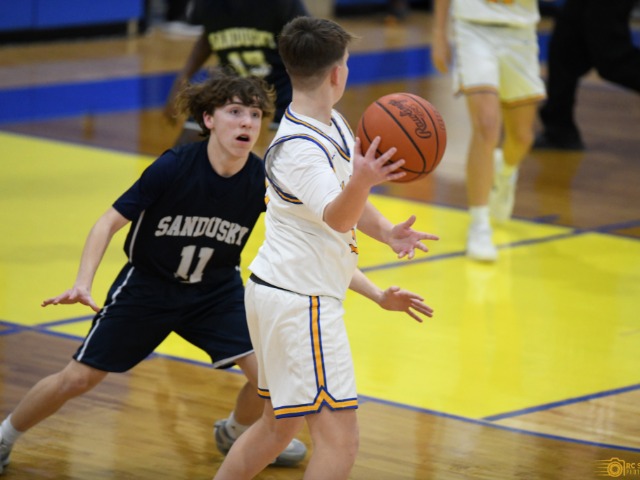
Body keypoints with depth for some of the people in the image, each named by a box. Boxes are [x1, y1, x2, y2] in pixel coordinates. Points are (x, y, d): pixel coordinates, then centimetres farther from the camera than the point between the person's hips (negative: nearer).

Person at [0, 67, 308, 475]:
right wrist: (83, 283, -33)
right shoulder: (173, 169, -27)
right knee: (77, 379, 0)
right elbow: (110, 222, -20)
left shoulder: (263, 180, -20)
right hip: (147, 285, -2)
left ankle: (237, 434, 21)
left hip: (217, 291, 2)